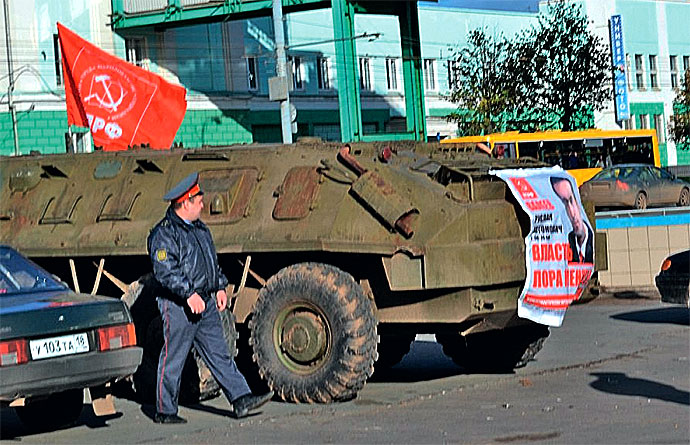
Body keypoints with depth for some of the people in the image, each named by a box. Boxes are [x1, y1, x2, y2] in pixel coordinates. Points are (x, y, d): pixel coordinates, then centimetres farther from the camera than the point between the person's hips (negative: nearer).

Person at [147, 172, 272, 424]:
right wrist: (189, 294, -25)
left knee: (219, 354, 6)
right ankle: (164, 411, 10)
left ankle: (241, 399, 5)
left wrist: (220, 287, 16)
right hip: (179, 307, -8)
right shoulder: (163, 234, -13)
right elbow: (164, 271, -21)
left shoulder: (199, 228, 16)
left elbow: (212, 261, 26)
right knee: (173, 359, 0)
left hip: (205, 303, 8)